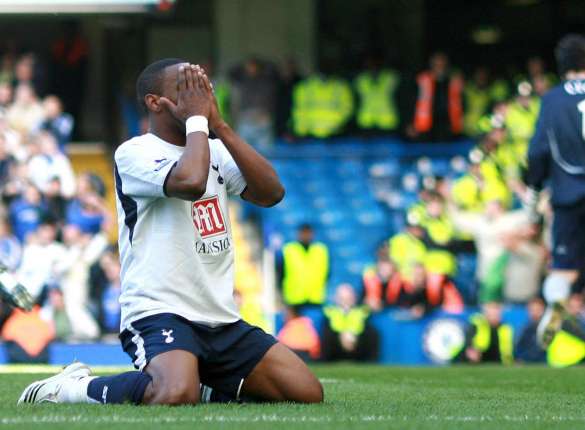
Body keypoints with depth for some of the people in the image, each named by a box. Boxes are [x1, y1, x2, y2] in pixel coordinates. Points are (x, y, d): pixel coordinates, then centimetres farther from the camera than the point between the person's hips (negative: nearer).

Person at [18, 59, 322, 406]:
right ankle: (71, 388, -8)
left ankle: (205, 387, 13)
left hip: (221, 319, 7)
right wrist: (197, 118, -11)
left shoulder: (214, 151, 15)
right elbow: (190, 181, -26)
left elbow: (271, 192, 0)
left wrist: (219, 125, -2)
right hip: (159, 313, -7)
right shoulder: (135, 153, -6)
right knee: (176, 397, -36)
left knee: (309, 393, -5)